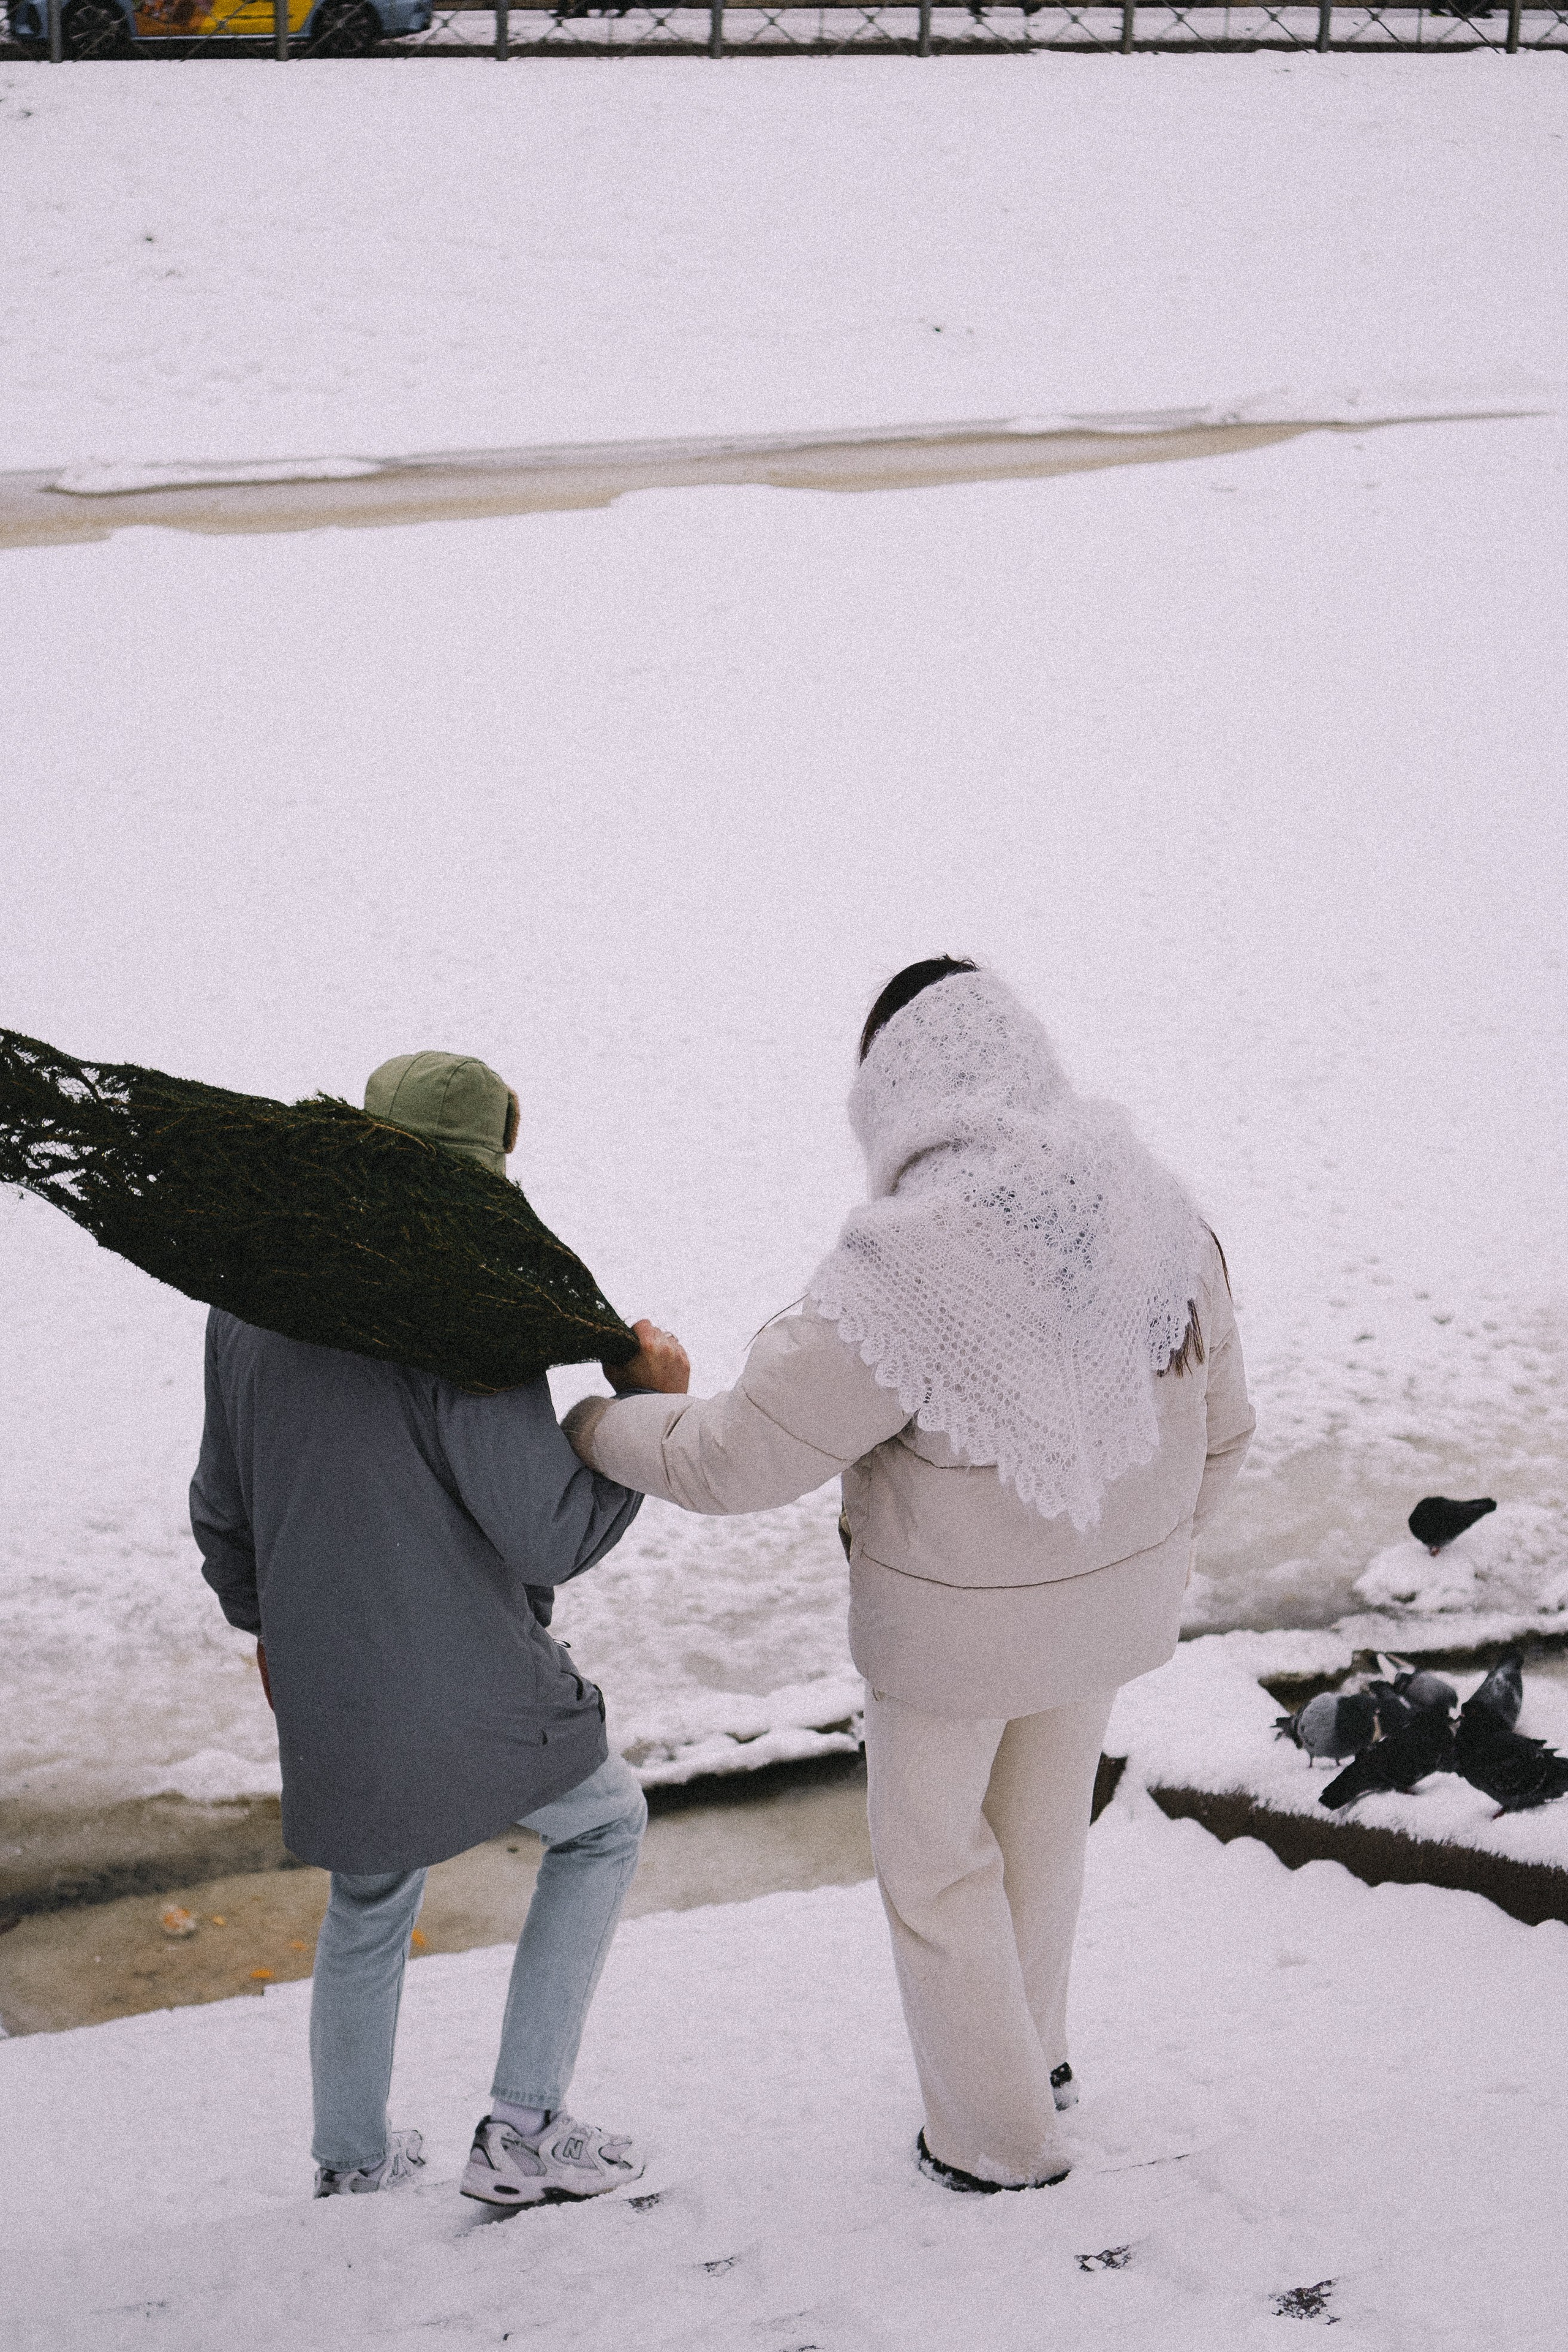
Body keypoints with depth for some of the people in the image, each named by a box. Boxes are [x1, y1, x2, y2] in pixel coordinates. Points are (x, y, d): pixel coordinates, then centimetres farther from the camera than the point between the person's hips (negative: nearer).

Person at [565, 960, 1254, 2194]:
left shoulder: (903, 1275, -32)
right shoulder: (1158, 1217, -13)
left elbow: (739, 1455, -24)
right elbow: (1219, 1424, 0)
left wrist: (597, 1425, -6)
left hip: (956, 1625, -6)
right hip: (1113, 1592, 6)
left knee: (937, 1863, 19)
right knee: (1043, 1822, 29)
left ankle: (997, 2139, 34)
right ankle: (1033, 2055, 50)